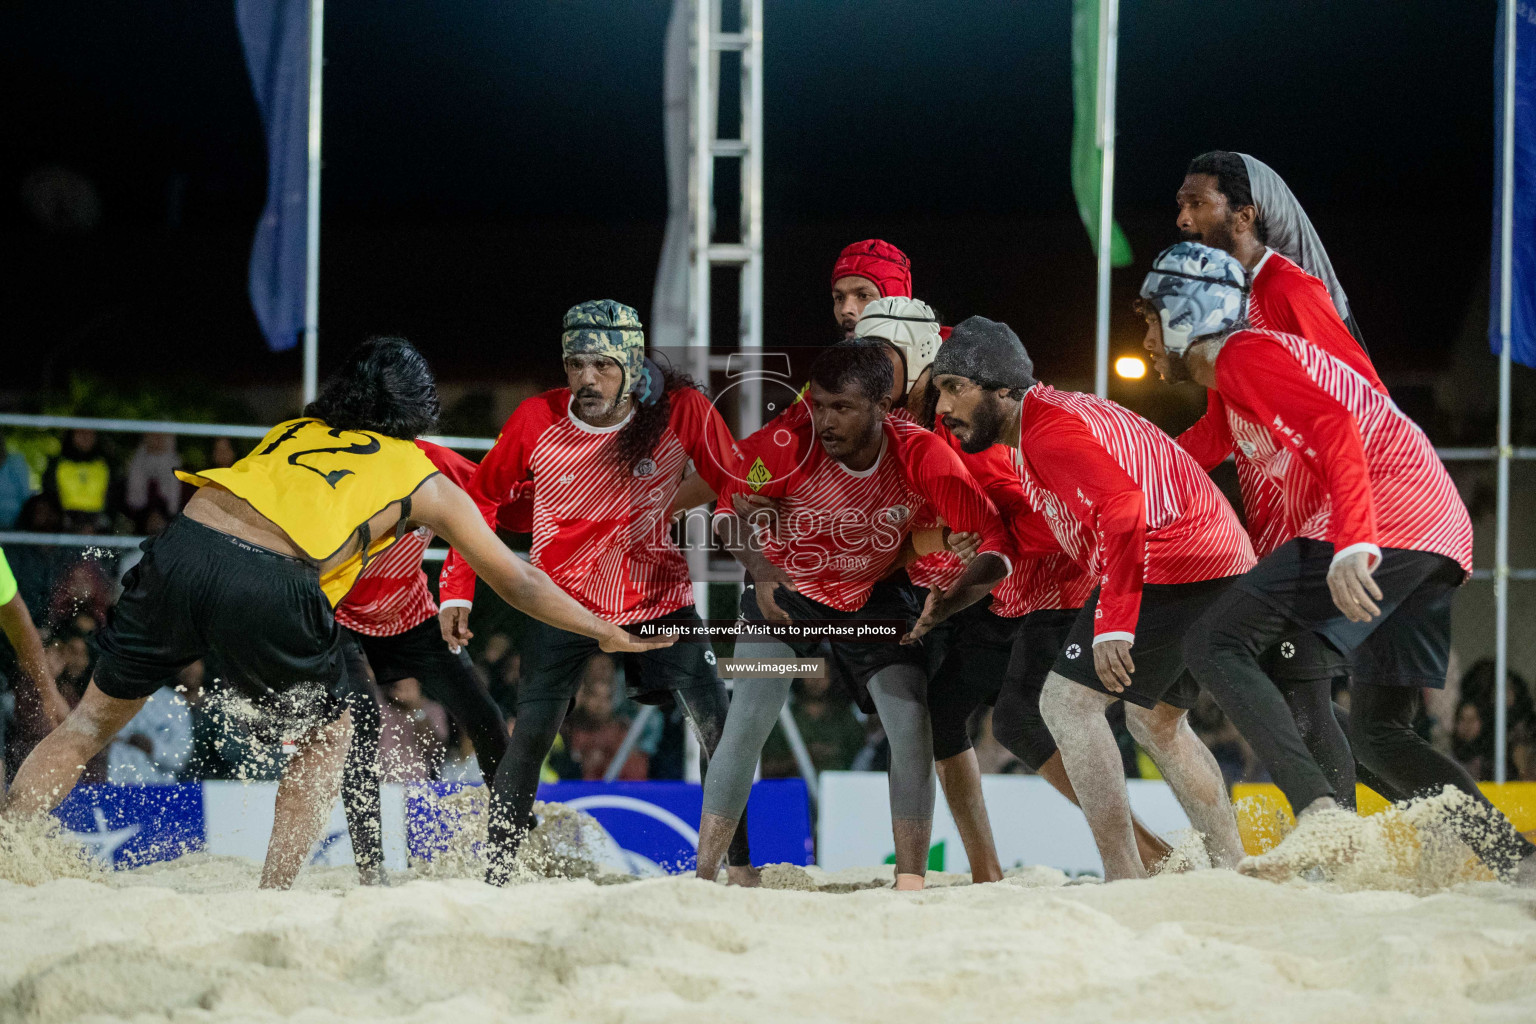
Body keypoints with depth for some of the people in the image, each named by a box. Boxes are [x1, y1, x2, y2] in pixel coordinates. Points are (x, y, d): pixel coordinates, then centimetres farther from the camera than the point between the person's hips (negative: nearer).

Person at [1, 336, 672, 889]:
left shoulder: (292, 433, 30)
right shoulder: (422, 480, 21)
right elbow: (516, 583, 26)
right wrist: (609, 634, 37)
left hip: (182, 544, 3)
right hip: (271, 588, -3)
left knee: (95, 718, 17)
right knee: (324, 739, 22)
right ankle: (274, 895, 14)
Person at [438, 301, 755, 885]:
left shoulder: (681, 411, -16)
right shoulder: (536, 421, -13)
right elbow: (481, 500, 2)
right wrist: (457, 590, -1)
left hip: (658, 596, 0)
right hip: (563, 599, 0)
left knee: (718, 726, -6)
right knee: (531, 736, -10)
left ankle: (741, 869, 6)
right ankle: (496, 872, 0)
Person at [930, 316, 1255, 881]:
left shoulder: (1047, 426, -14)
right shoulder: (1058, 409, 18)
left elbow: (1122, 507, -27)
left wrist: (1113, 625, -31)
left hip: (1170, 567, -11)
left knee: (1067, 702, -9)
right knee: (1155, 720, 24)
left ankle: (1125, 877, -14)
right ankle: (1232, 868, 25)